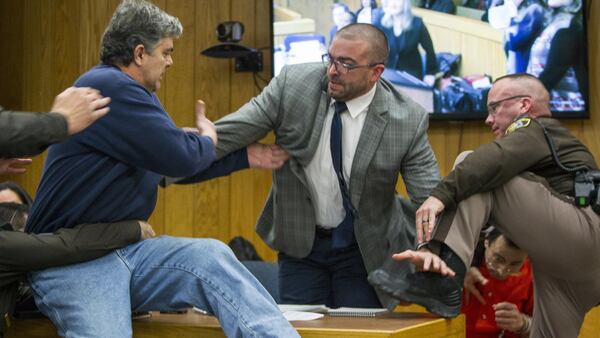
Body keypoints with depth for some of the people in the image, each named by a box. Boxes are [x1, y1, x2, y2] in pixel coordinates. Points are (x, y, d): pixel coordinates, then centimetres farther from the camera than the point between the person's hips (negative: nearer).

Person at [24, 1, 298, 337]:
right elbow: (180, 158, -18)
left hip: (128, 247, 8)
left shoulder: (137, 94, 18)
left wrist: (249, 156, 27)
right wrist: (208, 139, 6)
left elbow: (174, 155, 28)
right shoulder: (107, 86, -16)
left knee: (210, 256, -14)